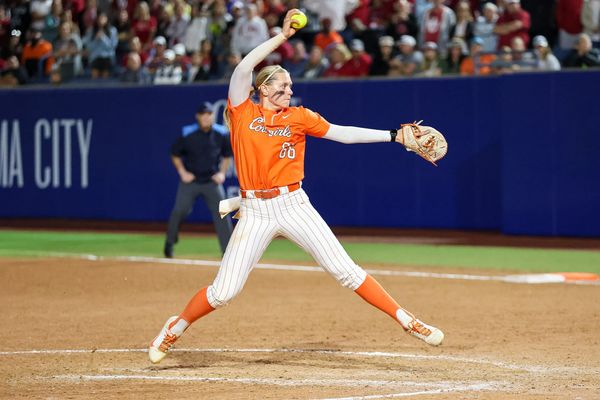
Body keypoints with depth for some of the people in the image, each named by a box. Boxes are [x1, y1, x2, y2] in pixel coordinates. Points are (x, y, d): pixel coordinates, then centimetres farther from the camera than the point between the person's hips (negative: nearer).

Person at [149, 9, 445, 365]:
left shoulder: (299, 117, 7)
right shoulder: (243, 112, 3)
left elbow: (343, 133, 4)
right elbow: (244, 67, -10)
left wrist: (393, 136, -3)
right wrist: (283, 36, -12)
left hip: (294, 205, 1)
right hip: (255, 212, -1)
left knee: (345, 270, -5)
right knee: (224, 292, -1)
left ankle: (407, 321, -3)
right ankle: (176, 328, 23)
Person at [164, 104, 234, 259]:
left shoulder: (221, 135, -4)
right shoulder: (188, 135, -10)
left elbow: (227, 154, 12)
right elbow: (175, 154, 4)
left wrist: (222, 173, 0)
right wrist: (182, 172, -5)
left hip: (212, 181, 1)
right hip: (190, 180, -1)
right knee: (180, 210, -5)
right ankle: (170, 242, 20)